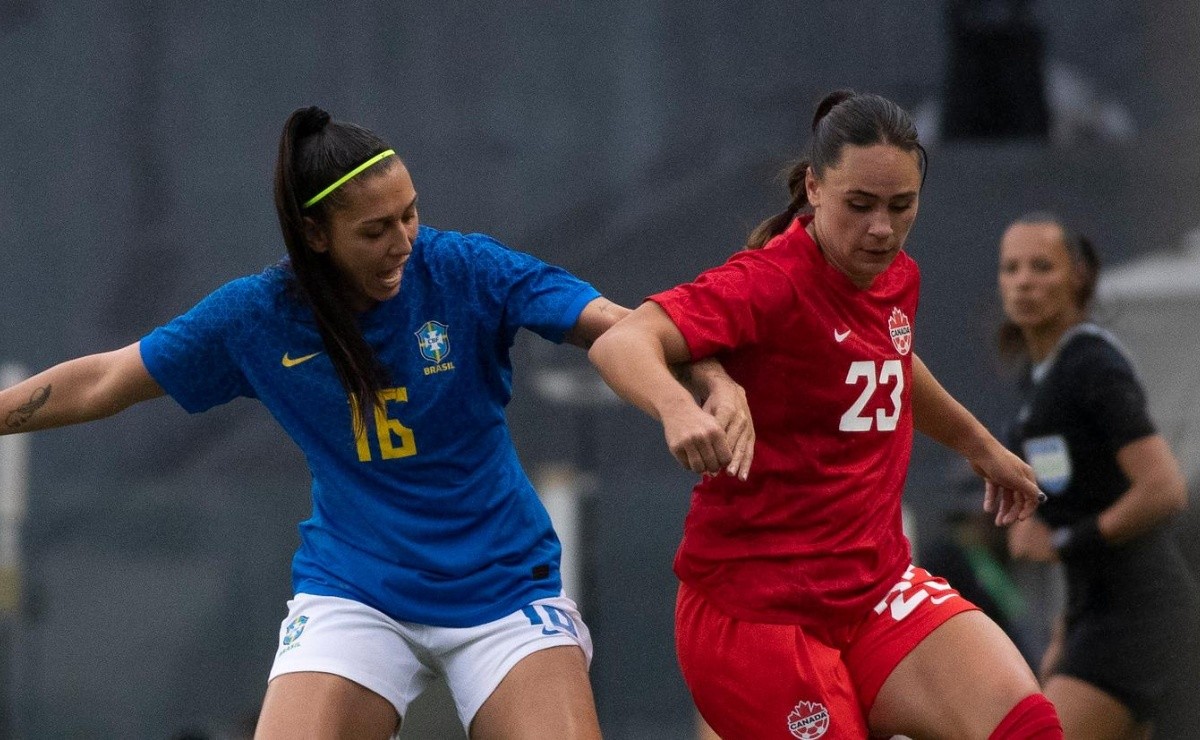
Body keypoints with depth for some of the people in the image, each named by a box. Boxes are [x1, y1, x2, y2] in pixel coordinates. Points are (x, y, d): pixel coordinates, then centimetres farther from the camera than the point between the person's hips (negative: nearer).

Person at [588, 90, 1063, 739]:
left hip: (878, 591, 6)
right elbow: (619, 343, -33)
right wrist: (676, 405, -53)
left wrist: (980, 445, 46)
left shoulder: (897, 278, 7)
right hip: (756, 607, -6)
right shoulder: (770, 282, -16)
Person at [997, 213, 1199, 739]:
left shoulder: (1096, 369, -14)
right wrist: (1067, 635, 21)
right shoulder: (1041, 374, 15)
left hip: (1137, 611, -10)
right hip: (1100, 612, 10)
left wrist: (1061, 541, -14)